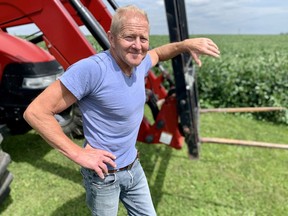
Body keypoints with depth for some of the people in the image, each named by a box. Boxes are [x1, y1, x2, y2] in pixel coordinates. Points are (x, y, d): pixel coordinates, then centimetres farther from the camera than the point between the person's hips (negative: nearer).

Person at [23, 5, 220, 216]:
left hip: (134, 167, 7)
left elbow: (158, 53, 18)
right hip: (104, 173, -6)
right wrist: (78, 154, -24)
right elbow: (36, 112, -26)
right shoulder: (91, 69, -29)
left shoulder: (139, 62, -7)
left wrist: (187, 44, 0)